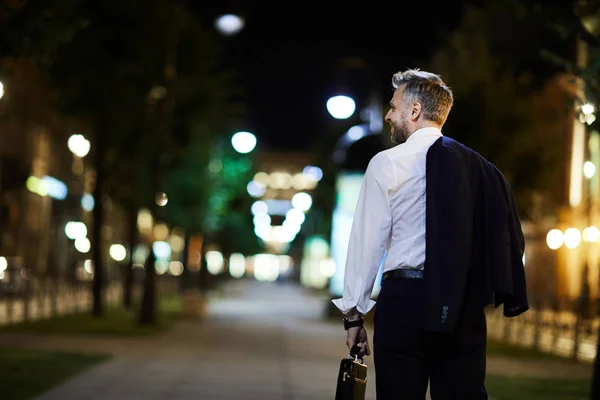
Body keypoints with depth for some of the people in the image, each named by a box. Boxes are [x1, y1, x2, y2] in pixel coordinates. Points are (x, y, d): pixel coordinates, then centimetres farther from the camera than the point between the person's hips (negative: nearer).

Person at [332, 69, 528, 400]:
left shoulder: (388, 164, -2)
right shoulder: (479, 167, 10)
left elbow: (367, 242, -2)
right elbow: (505, 240, 6)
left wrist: (353, 312, 5)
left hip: (404, 298, -4)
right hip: (465, 305, 4)